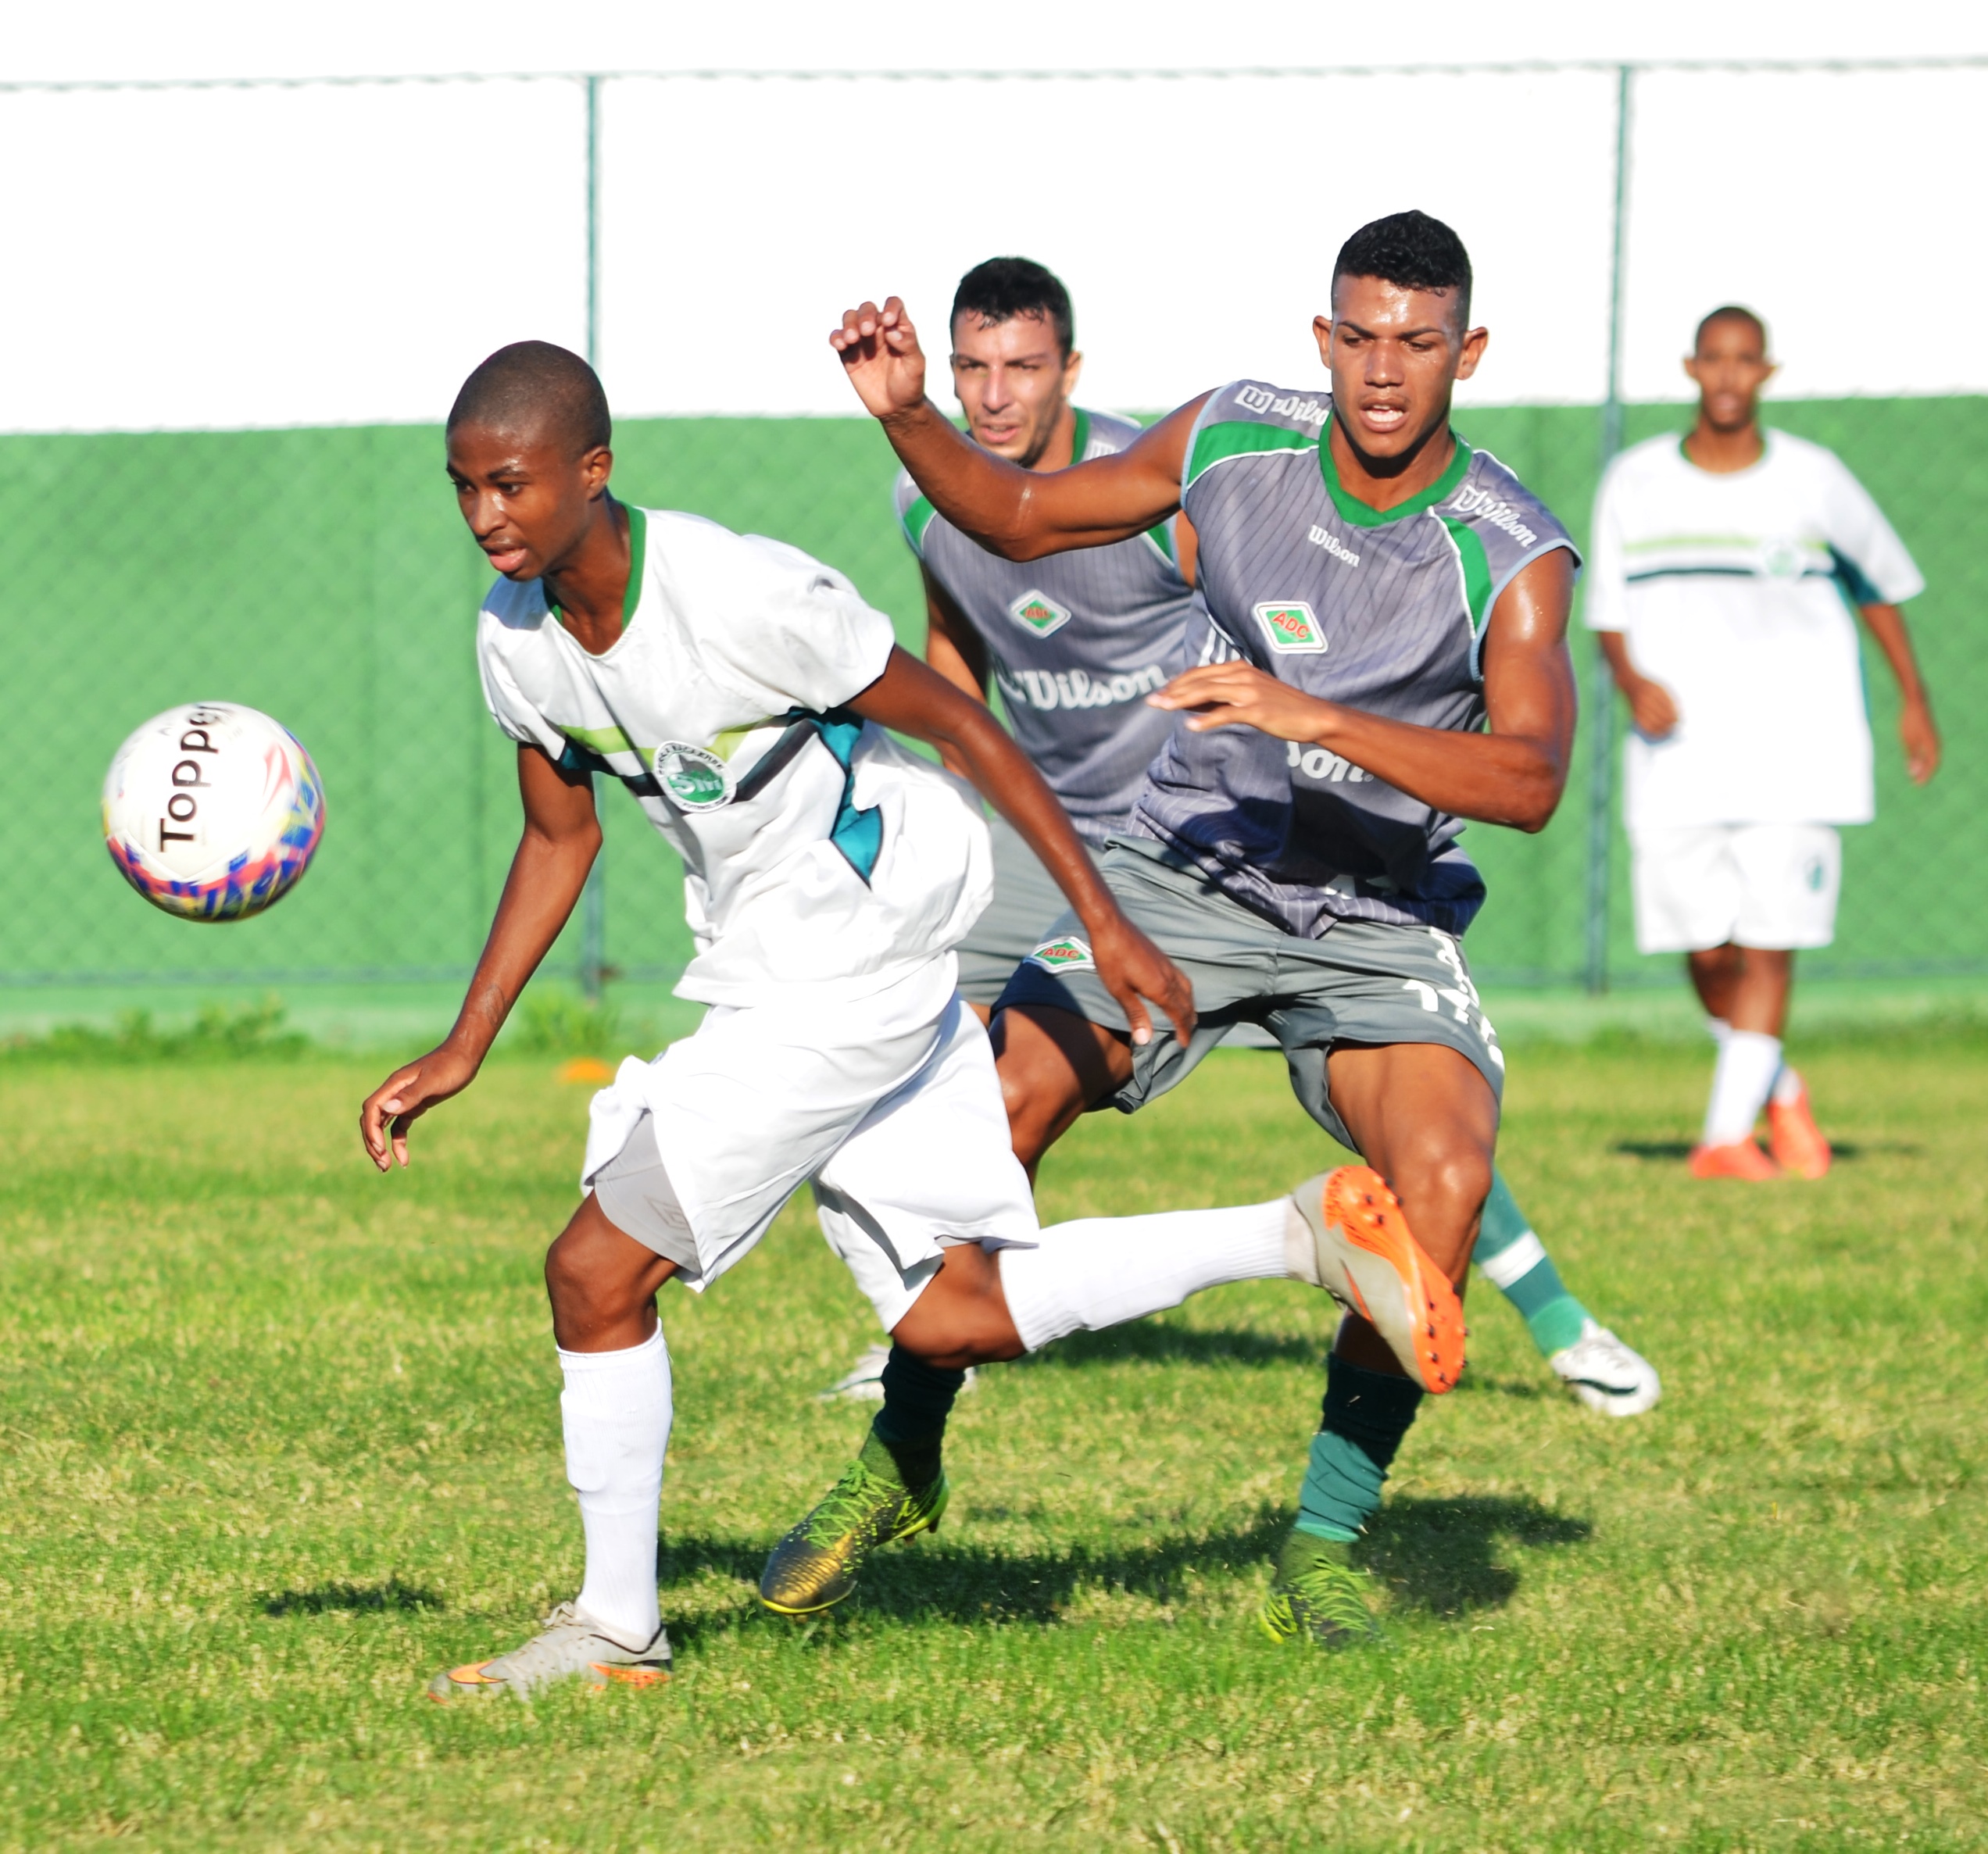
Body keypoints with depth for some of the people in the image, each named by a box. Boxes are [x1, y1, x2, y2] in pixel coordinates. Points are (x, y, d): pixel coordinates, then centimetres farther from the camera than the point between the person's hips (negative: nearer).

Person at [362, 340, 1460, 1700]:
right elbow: (560, 839, 13)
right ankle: (1312, 1233, 19)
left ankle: (616, 1627, 4)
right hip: (761, 966, 8)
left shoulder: (741, 596, -26)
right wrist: (462, 1051, 8)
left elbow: (956, 722, -16)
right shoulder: (516, 638, -3)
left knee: (598, 1271, -10)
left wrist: (1103, 919, -12)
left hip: (856, 966, -8)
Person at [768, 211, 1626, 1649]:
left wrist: (1313, 716, -37)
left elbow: (1530, 780, -29)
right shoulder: (1236, 441, -6)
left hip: (1378, 922, -2)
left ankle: (1325, 1544, -11)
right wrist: (910, 418, -9)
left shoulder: (1513, 556, -16)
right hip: (1187, 872, 2)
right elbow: (1024, 517, 8)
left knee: (1445, 1184, -26)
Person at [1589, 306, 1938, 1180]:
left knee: (1768, 941, -11)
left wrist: (1914, 700, 18)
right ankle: (1780, 1091, 24)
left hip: (1795, 747, -2)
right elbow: (1609, 616, 9)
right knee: (1706, 951, -1)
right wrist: (1632, 682, -12)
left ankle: (1727, 1132, -11)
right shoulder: (1635, 484, 5)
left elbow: (1882, 581, 16)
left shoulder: (1815, 480, 2)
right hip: (1679, 751, 2)